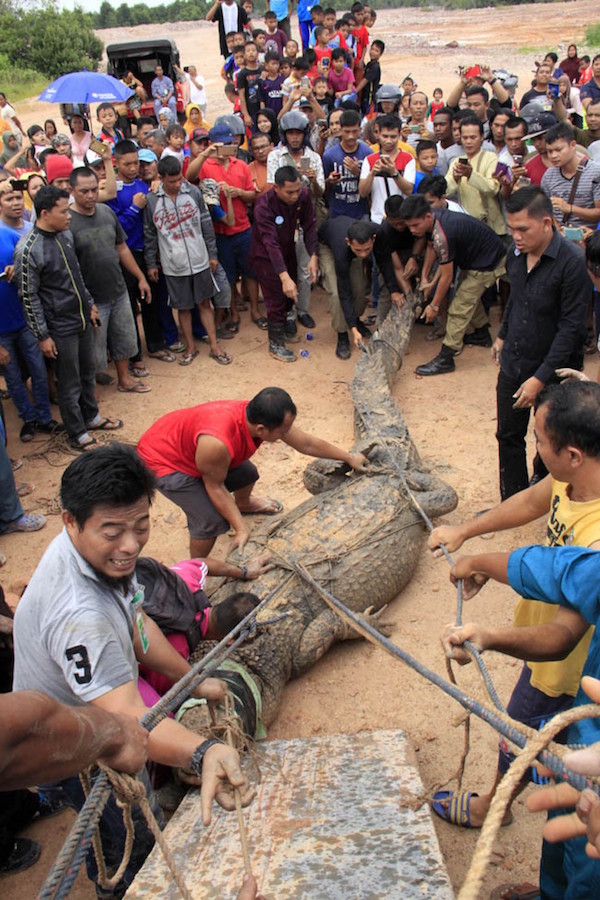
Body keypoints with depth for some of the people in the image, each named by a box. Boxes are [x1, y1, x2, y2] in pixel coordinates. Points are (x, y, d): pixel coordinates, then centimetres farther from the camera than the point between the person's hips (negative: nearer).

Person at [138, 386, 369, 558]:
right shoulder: (217, 442, -42)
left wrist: (348, 458, 6)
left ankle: (243, 504, 51)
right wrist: (241, 529, -16)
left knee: (247, 474, 17)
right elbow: (215, 486, -23)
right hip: (162, 461, -8)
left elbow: (307, 443, -4)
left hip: (186, 442, 8)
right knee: (212, 521, -15)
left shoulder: (257, 415, -19)